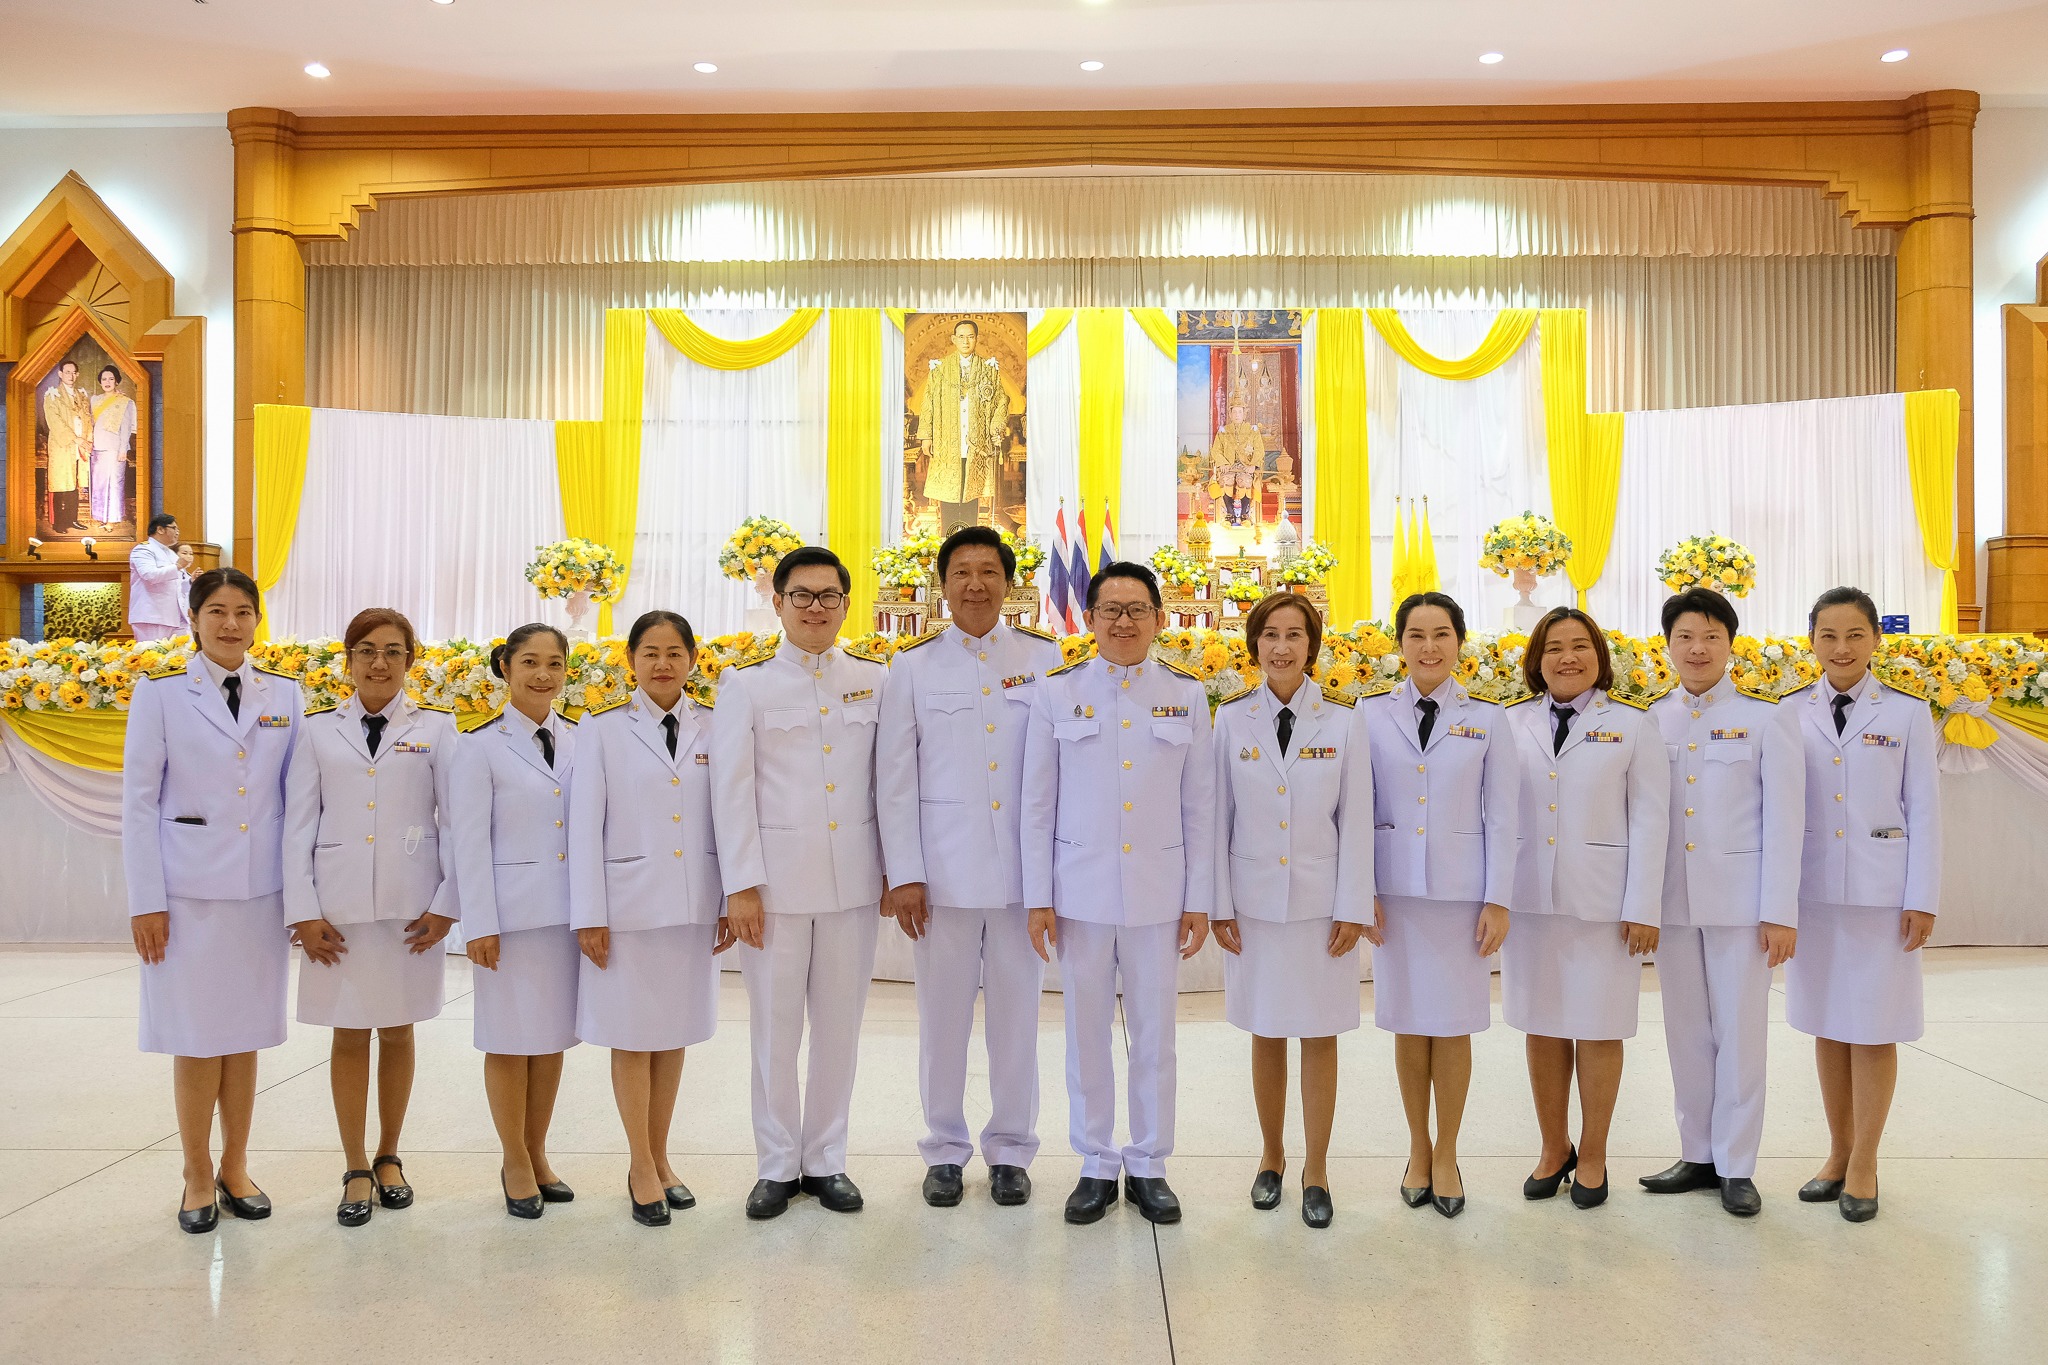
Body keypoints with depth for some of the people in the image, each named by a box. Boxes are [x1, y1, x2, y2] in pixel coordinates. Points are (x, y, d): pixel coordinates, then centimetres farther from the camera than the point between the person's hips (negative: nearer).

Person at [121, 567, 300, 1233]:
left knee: (247, 1034, 9)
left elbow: (297, 796, 8)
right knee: (197, 1037, 3)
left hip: (262, 890, 2)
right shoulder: (161, 692, -1)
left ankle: (235, 1167, 23)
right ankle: (197, 1174, 19)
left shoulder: (285, 694, 6)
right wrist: (146, 901, -7)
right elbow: (139, 799, -3)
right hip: (189, 891, -2)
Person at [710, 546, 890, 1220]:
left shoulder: (874, 680, 6)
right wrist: (741, 886, -8)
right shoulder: (747, 684, -1)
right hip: (776, 880, -2)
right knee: (775, 1029, 6)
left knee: (840, 1026, 10)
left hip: (852, 881, 2)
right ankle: (777, 1165, 22)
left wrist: (896, 868, 4)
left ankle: (826, 1160, 25)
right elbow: (731, 790, -4)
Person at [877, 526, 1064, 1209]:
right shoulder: (914, 665, 4)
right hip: (943, 871, 0)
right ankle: (945, 1151, 24)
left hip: (1023, 869, 0)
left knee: (1017, 1012, 8)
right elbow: (894, 776, 2)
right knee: (943, 1015, 7)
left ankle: (1010, 1151, 24)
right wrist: (903, 874, -4)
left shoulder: (1044, 658, 4)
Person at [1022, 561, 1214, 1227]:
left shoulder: (1186, 695, 4)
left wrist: (1199, 899, 2)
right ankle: (1096, 1167, 23)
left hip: (1158, 891, 1)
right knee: (1087, 1036, 8)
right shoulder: (1057, 693, 1)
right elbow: (1038, 803, 2)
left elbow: (1199, 805, 5)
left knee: (1155, 1035, 7)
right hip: (1081, 891, 0)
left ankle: (1148, 1167, 23)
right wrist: (1038, 897, -1)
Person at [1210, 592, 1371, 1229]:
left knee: (1319, 1039, 6)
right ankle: (1272, 1156, 29)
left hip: (1321, 900, -1)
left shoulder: (1343, 720, -3)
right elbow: (1219, 816, 2)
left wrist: (1353, 909, -4)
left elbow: (1356, 819, -2)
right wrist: (1218, 904, -1)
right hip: (1254, 901, 1)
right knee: (1265, 1034, 11)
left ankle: (1316, 1170, 21)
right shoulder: (1233, 718, 0)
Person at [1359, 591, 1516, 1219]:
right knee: (1408, 1023, 8)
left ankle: (1446, 1155, 20)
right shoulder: (1372, 714, 2)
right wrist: (1361, 891, -2)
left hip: (1461, 890, 0)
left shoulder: (1487, 720, 2)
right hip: (1395, 890, 1)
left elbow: (1500, 817, 1)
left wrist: (1497, 901, -3)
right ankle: (1418, 1149, 24)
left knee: (1453, 1025, 4)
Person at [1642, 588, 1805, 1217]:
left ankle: (1735, 1167, 15)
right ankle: (1697, 1155, 22)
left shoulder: (1767, 716, -2)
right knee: (1687, 1035, 10)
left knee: (1740, 1034, 3)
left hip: (1740, 900, -3)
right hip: (1673, 900, 3)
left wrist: (1780, 912, -9)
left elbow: (1784, 819, -5)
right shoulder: (1651, 722, 7)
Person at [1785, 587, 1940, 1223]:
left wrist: (1922, 901, -6)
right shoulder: (1791, 716, 4)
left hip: (1882, 893, -2)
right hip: (1813, 890, 2)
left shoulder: (1907, 714, 0)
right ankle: (1838, 1151, 22)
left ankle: (1864, 1163, 15)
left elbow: (1923, 810, -1)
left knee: (1874, 1029, 3)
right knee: (1827, 1026, 9)